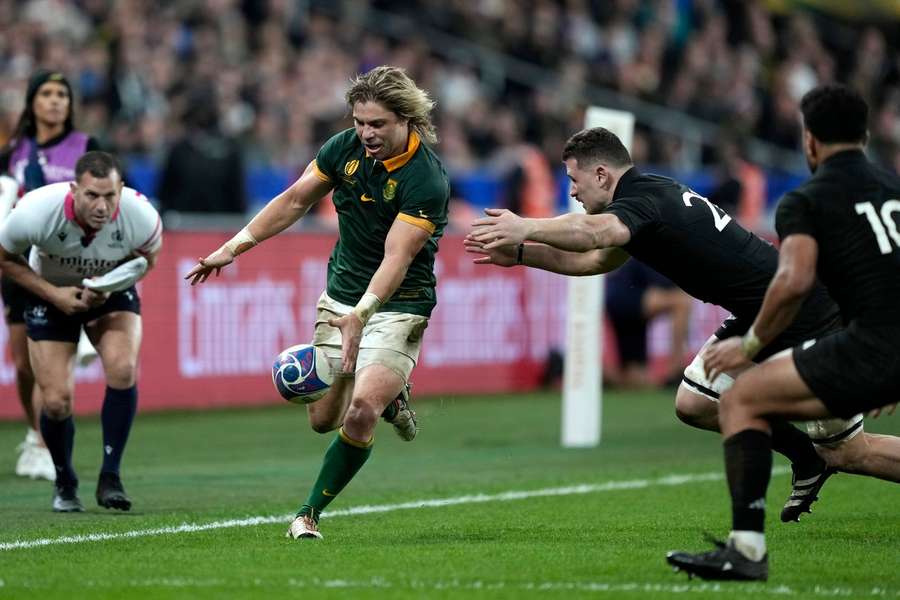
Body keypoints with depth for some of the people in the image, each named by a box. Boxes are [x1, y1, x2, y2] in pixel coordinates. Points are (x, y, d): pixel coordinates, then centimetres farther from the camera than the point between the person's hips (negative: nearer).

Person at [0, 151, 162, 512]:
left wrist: (110, 287, -23)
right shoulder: (36, 212, -33)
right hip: (51, 294, -1)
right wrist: (53, 294, -23)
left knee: (123, 368, -26)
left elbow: (147, 258, -5)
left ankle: (110, 478, -12)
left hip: (112, 293, 1)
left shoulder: (141, 218, -29)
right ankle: (65, 485, 21)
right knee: (56, 401, -8)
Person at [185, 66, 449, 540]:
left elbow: (397, 258, -30)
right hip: (340, 298, 6)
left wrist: (360, 315, -42)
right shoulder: (345, 147, -5)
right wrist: (235, 247, 5)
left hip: (398, 305, -6)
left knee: (360, 413, -22)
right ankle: (389, 395, 40)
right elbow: (295, 200, 8)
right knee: (323, 418, 8)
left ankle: (310, 513, -5)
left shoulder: (426, 179, -23)